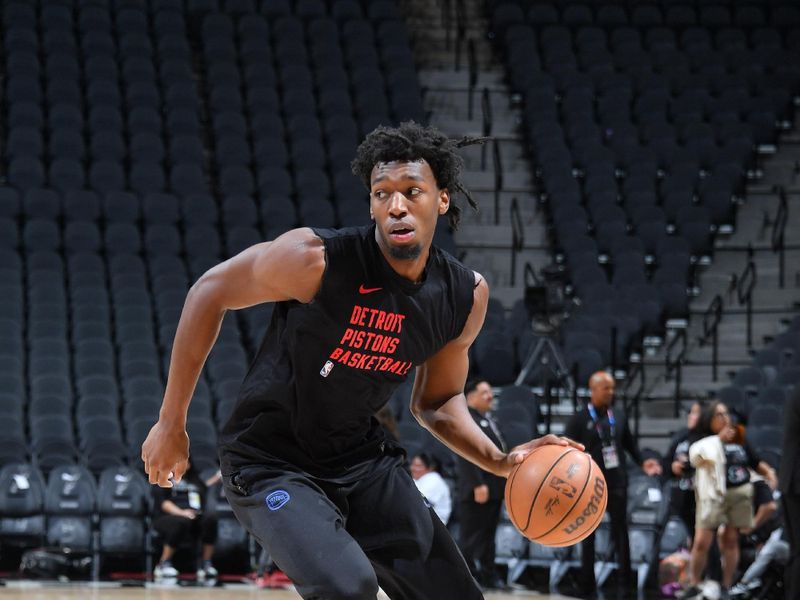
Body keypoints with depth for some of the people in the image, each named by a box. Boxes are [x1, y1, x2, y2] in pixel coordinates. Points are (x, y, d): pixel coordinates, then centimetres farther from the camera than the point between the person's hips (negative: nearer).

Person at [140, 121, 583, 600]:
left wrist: (500, 462, -7)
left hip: (362, 459, 6)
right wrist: (171, 425, -8)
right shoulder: (316, 259, -24)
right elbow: (211, 291, -10)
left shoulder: (466, 296, -6)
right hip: (271, 464, -6)